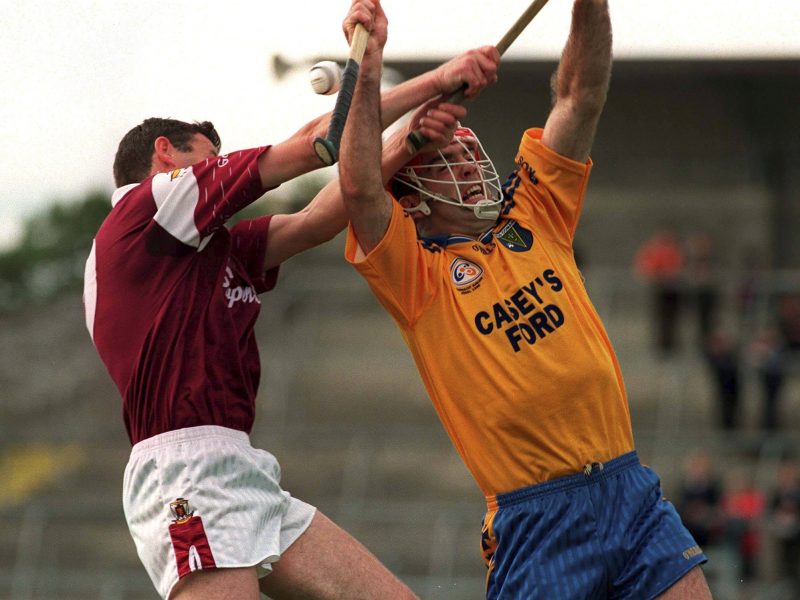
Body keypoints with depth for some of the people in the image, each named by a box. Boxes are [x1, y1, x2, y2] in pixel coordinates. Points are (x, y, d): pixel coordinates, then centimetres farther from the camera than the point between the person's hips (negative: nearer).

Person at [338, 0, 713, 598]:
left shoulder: (534, 219, 15)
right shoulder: (417, 274, 0)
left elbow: (581, 96, 11)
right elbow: (359, 188, -18)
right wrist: (368, 69, -19)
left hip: (631, 489, 5)